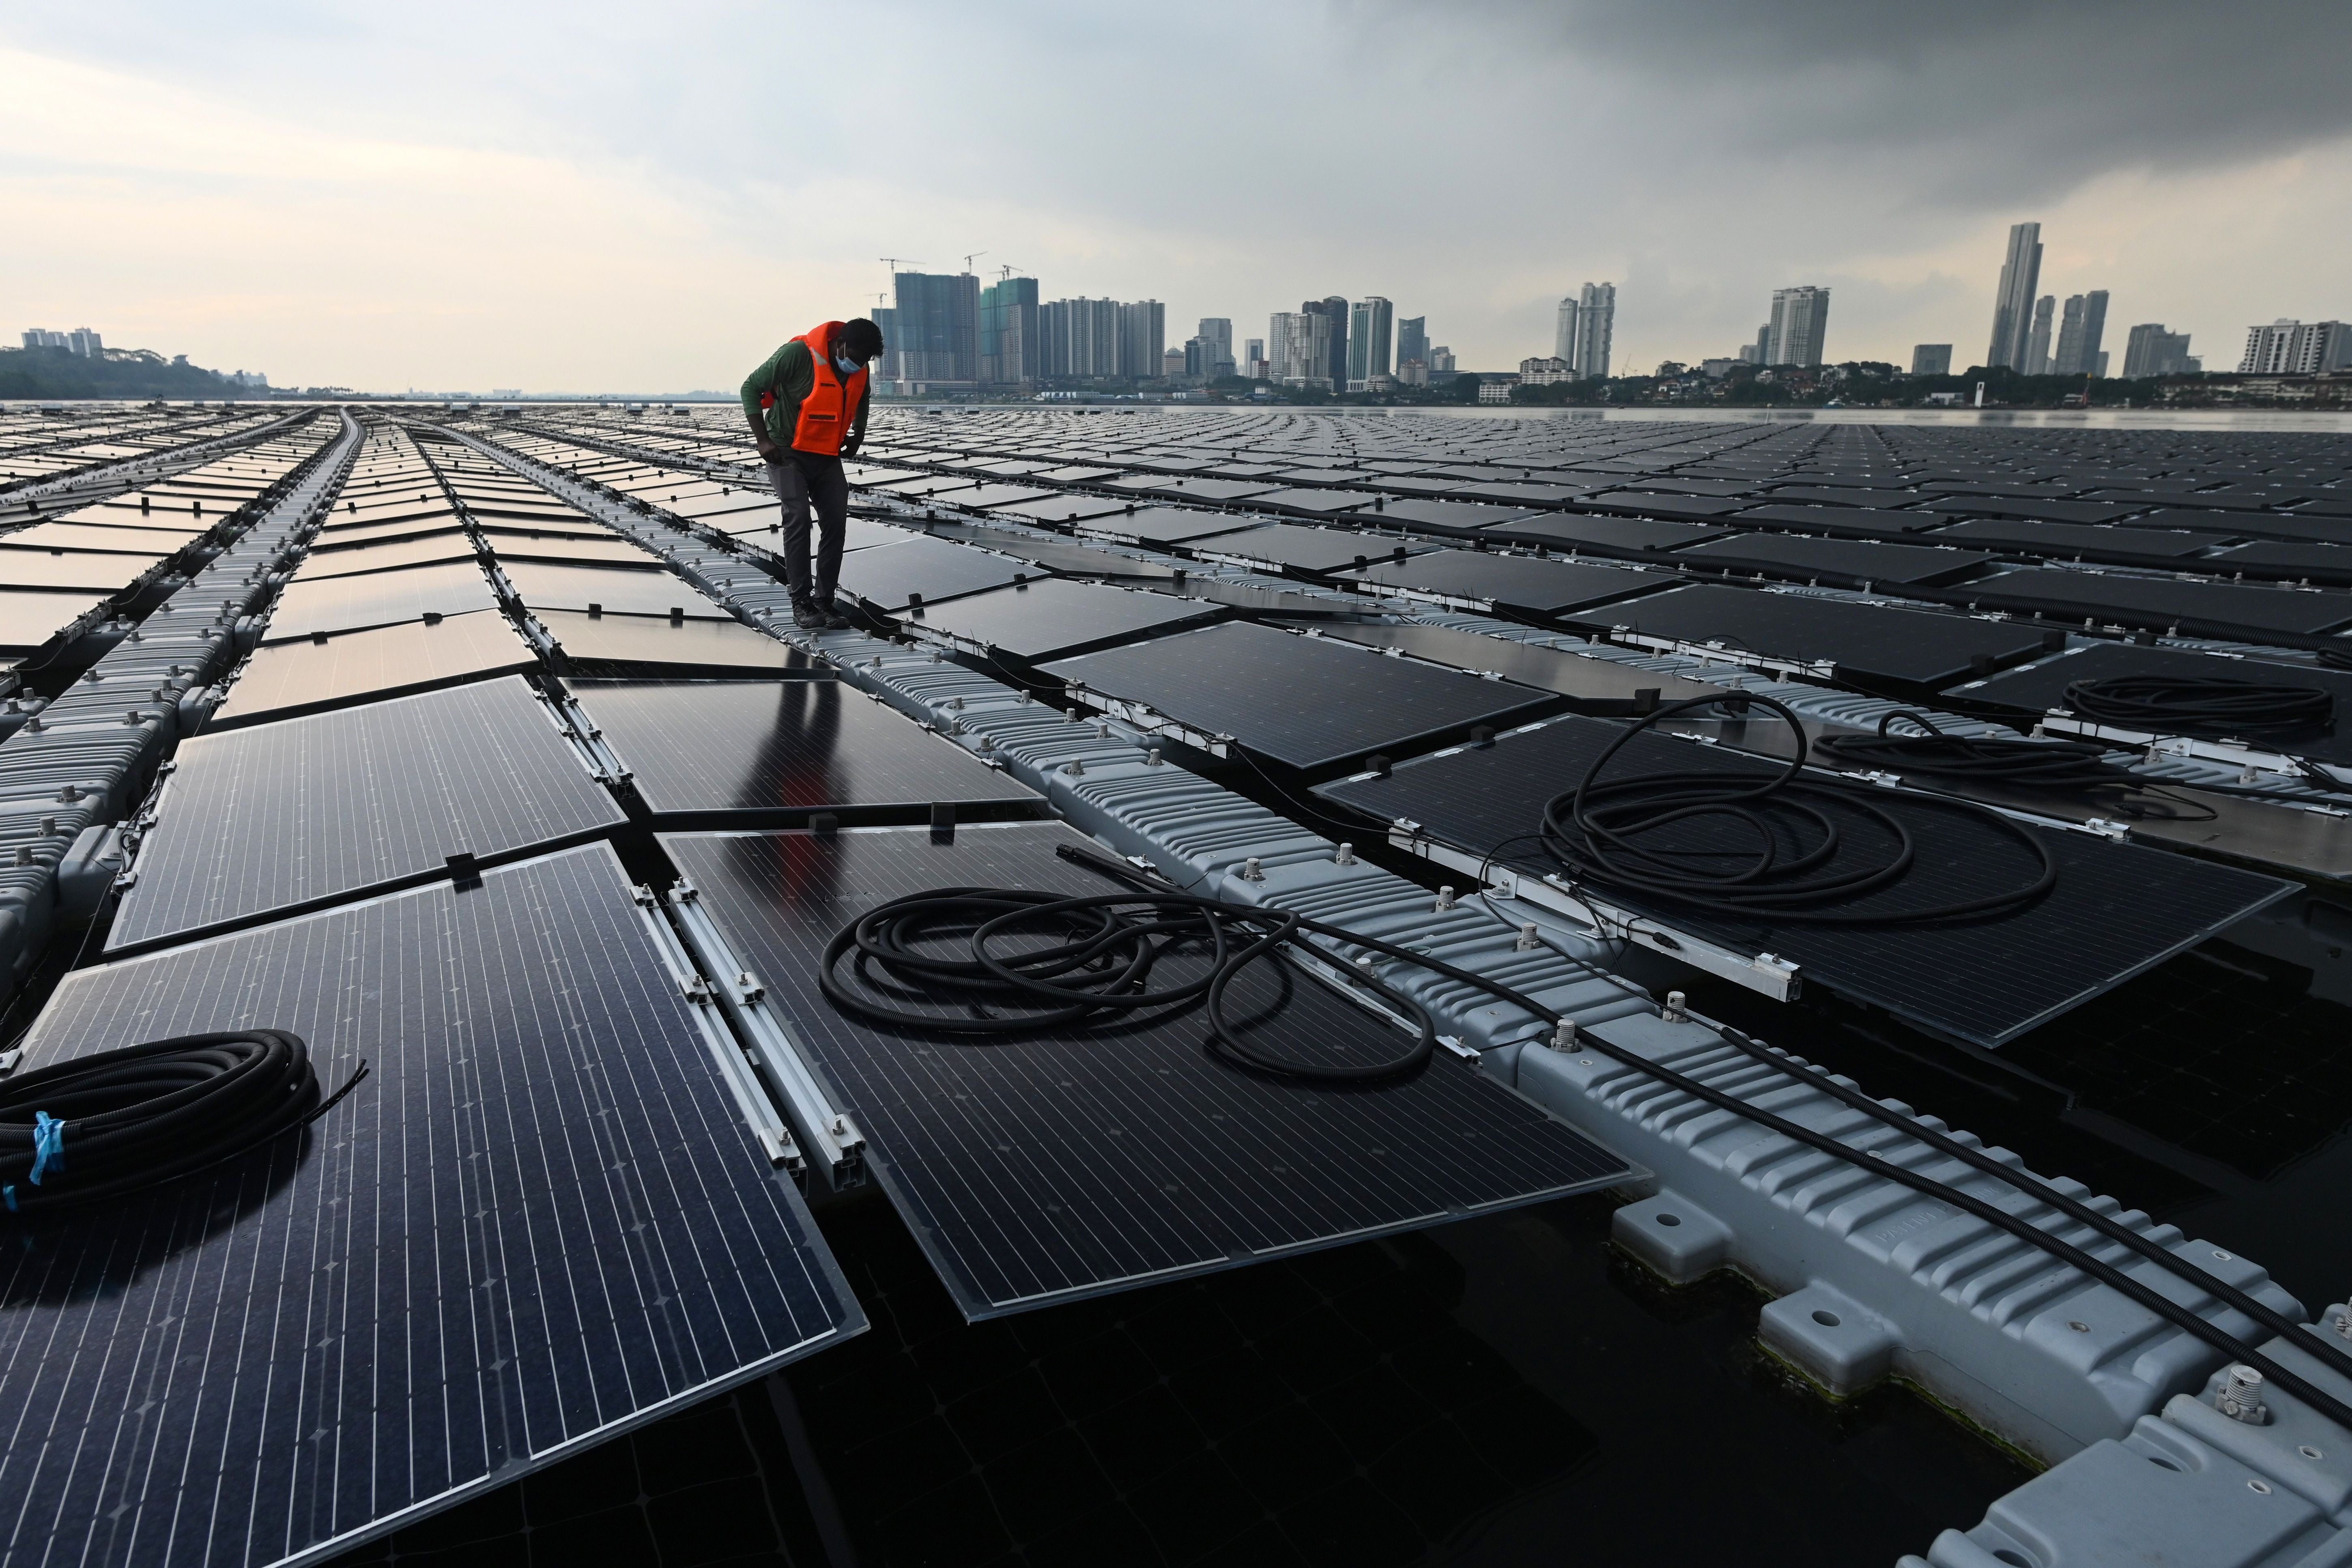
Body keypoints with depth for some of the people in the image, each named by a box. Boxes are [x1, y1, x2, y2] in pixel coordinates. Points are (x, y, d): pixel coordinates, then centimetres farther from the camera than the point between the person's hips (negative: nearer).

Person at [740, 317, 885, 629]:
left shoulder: (859, 370, -3)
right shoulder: (797, 355, -21)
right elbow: (751, 387, -15)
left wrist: (858, 435, 10)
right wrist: (762, 440, -19)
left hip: (828, 457, 6)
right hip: (787, 451, -6)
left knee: (836, 522, -2)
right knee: (798, 517, -18)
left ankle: (824, 600, 6)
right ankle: (801, 603, -15)